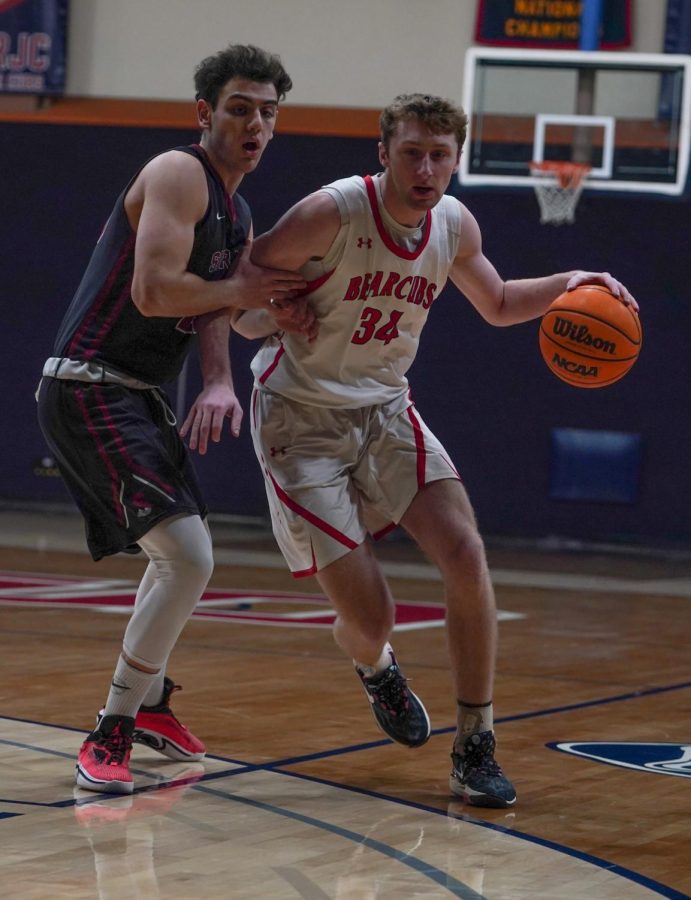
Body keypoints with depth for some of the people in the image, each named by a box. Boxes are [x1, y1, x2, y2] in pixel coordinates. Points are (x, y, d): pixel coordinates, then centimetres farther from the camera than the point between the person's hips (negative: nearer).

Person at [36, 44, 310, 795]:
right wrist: (241, 290, -11)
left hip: (138, 395, 11)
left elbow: (208, 311, 7)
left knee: (177, 552, 27)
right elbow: (154, 292, -25)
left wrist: (218, 386, -13)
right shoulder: (178, 174, -14)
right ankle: (110, 735, -9)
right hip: (88, 389, -11)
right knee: (188, 558, -19)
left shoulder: (239, 217, 16)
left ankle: (148, 702, 46)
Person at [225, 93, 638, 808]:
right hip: (301, 420, -5)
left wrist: (567, 284, 1)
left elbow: (496, 304, 17)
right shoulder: (332, 214, -22)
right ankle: (375, 668, 31)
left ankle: (475, 748, -2)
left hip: (385, 412, 5)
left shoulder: (454, 225, -4)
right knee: (369, 618, -10)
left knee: (465, 555, -15)